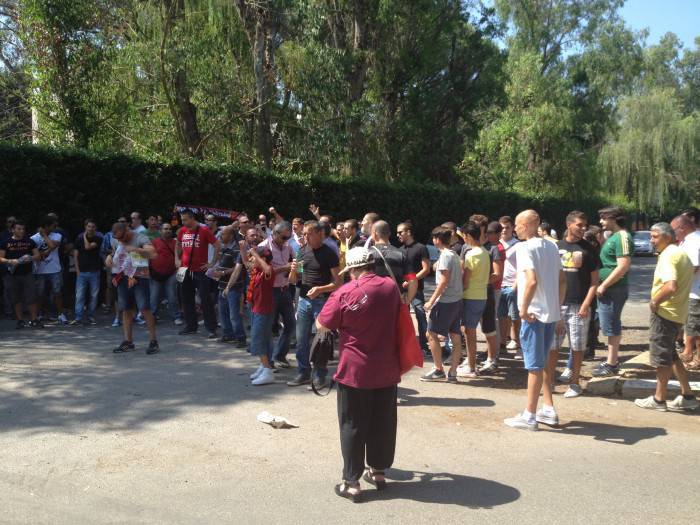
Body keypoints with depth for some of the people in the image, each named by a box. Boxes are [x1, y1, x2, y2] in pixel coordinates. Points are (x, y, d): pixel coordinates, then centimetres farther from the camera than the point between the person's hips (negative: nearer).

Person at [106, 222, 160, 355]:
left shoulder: (140, 238, -10)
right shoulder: (115, 241, 10)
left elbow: (152, 252, -24)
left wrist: (135, 249, -34)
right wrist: (109, 257, 6)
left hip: (139, 278, -6)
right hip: (123, 278, 6)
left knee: (144, 308, -11)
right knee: (126, 310, 8)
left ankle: (153, 341, -4)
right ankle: (128, 342, 16)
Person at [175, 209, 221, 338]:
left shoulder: (204, 230, -9)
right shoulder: (182, 231, 7)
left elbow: (218, 245, -9)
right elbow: (177, 245, 25)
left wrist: (212, 263, -9)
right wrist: (177, 259, 13)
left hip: (200, 271, -6)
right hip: (185, 270, 6)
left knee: (205, 300, -5)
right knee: (187, 300, 11)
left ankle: (211, 328, 0)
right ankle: (190, 326, 23)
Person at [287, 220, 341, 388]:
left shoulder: (329, 254, -7)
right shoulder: (302, 251, 8)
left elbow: (337, 283, -9)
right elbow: (293, 280, 13)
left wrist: (320, 289, -25)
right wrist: (293, 270, -9)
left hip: (322, 301, -5)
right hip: (303, 300, 5)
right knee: (301, 340, 9)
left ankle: (320, 376, 10)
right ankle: (304, 373, 20)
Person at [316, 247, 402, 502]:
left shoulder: (345, 293, -15)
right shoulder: (391, 287, 0)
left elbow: (321, 326, -7)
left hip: (355, 371, -4)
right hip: (387, 370, 5)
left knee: (353, 426, 6)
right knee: (383, 423, 16)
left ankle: (351, 482, 11)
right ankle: (379, 471, 30)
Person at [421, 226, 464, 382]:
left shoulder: (445, 255, -12)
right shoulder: (455, 255, 14)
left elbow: (444, 281, -18)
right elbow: (457, 278, 13)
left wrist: (431, 301, -15)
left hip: (445, 301, -9)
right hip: (456, 300, 9)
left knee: (431, 334, 0)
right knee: (456, 337, 7)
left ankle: (438, 370, 4)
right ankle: (452, 373, 11)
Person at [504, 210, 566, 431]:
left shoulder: (525, 247, -14)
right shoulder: (551, 246, 11)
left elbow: (532, 281, -26)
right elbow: (562, 281, 13)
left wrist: (524, 308, -17)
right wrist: (558, 309, 18)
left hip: (534, 314, -8)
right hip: (551, 313, 8)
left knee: (534, 365, -1)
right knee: (544, 362, 18)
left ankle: (529, 416, 9)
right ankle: (549, 411, 25)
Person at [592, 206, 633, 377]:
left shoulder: (622, 237, -16)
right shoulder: (613, 236, 14)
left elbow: (623, 267, -24)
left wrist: (604, 286, -19)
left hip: (613, 290, -10)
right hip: (607, 289, 10)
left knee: (611, 327, -3)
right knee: (612, 326, 16)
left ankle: (611, 365, 5)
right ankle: (611, 360, 26)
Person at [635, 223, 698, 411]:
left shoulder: (668, 255, -17)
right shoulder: (682, 254, 14)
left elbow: (671, 286, -31)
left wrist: (655, 301, -17)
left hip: (664, 313, -10)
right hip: (678, 313, 10)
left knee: (661, 357, 1)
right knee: (671, 355, 19)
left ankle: (659, 399, 11)